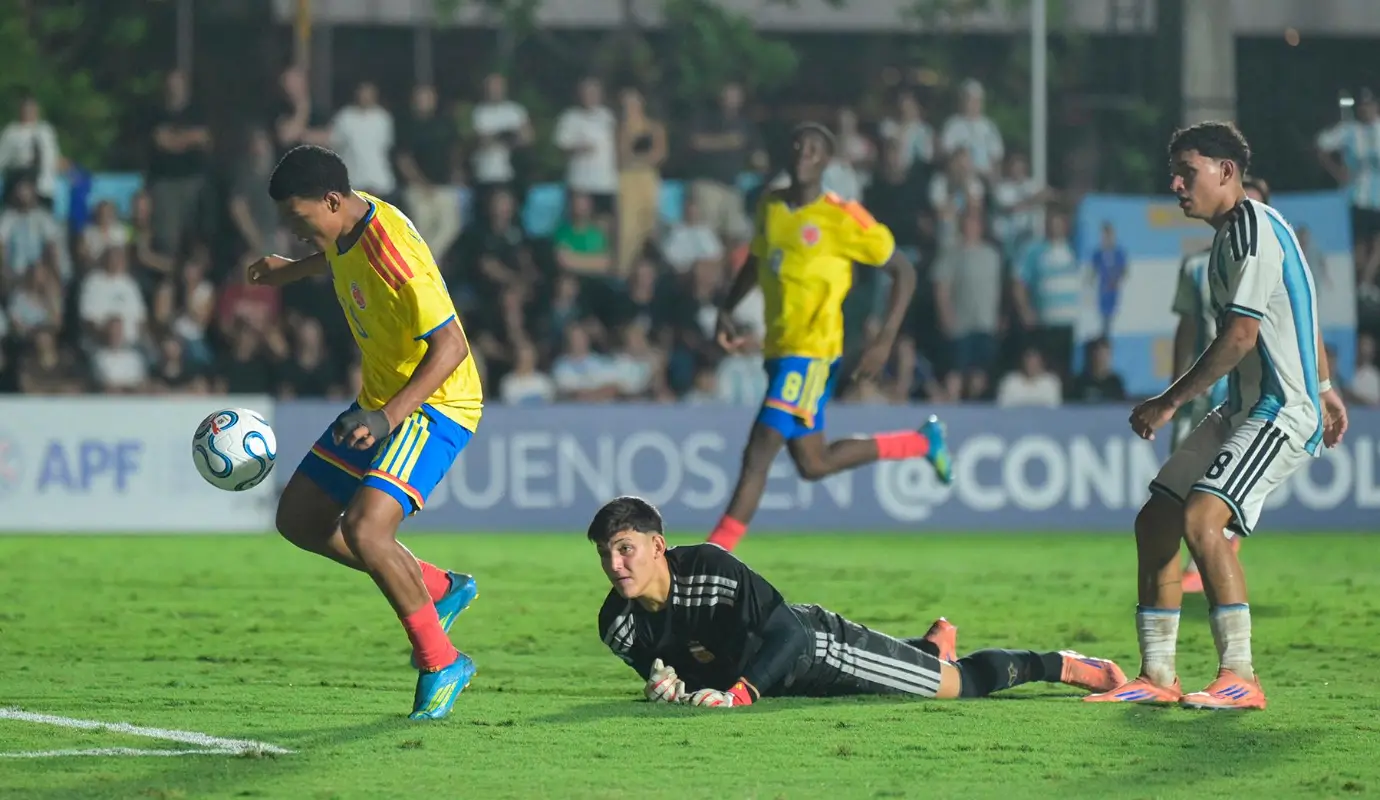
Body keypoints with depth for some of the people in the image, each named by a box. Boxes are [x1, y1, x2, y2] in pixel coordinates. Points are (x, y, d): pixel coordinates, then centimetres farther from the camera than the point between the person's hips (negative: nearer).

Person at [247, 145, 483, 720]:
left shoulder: (392, 253, -29)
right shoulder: (345, 229, -1)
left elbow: (450, 345, -31)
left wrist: (388, 417, -38)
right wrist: (290, 271, 38)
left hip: (435, 405, -10)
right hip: (380, 400, 10)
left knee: (365, 528, -27)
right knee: (299, 519, 11)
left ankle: (439, 662, -10)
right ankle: (437, 588, 20)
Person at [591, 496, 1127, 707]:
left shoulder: (710, 569, -36)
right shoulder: (617, 624, -19)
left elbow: (785, 631, -38)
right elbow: (657, 668, -1)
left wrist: (740, 691, -51)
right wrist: (668, 685, -26)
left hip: (818, 647, -6)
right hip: (780, 679, 6)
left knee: (965, 683, 0)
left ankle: (1060, 666, 22)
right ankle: (933, 644, 62)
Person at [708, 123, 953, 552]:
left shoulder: (842, 218, -10)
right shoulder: (769, 207, 9)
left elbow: (904, 272, -4)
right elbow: (755, 262, 27)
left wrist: (885, 341, -13)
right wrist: (727, 310, 11)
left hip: (812, 351, -8)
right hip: (779, 348, 8)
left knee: (759, 451, -15)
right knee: (812, 464, 14)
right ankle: (923, 441, 32)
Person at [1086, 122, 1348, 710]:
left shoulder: (1252, 229, -15)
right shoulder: (1234, 233, 16)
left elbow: (1241, 335, -21)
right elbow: (1300, 315, 28)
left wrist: (1171, 402, -16)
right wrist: (1323, 388, 37)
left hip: (1282, 410, -11)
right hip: (1243, 410, 11)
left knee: (1201, 519, -25)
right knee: (1155, 522, 7)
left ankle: (1239, 678, -22)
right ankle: (1157, 675, 12)